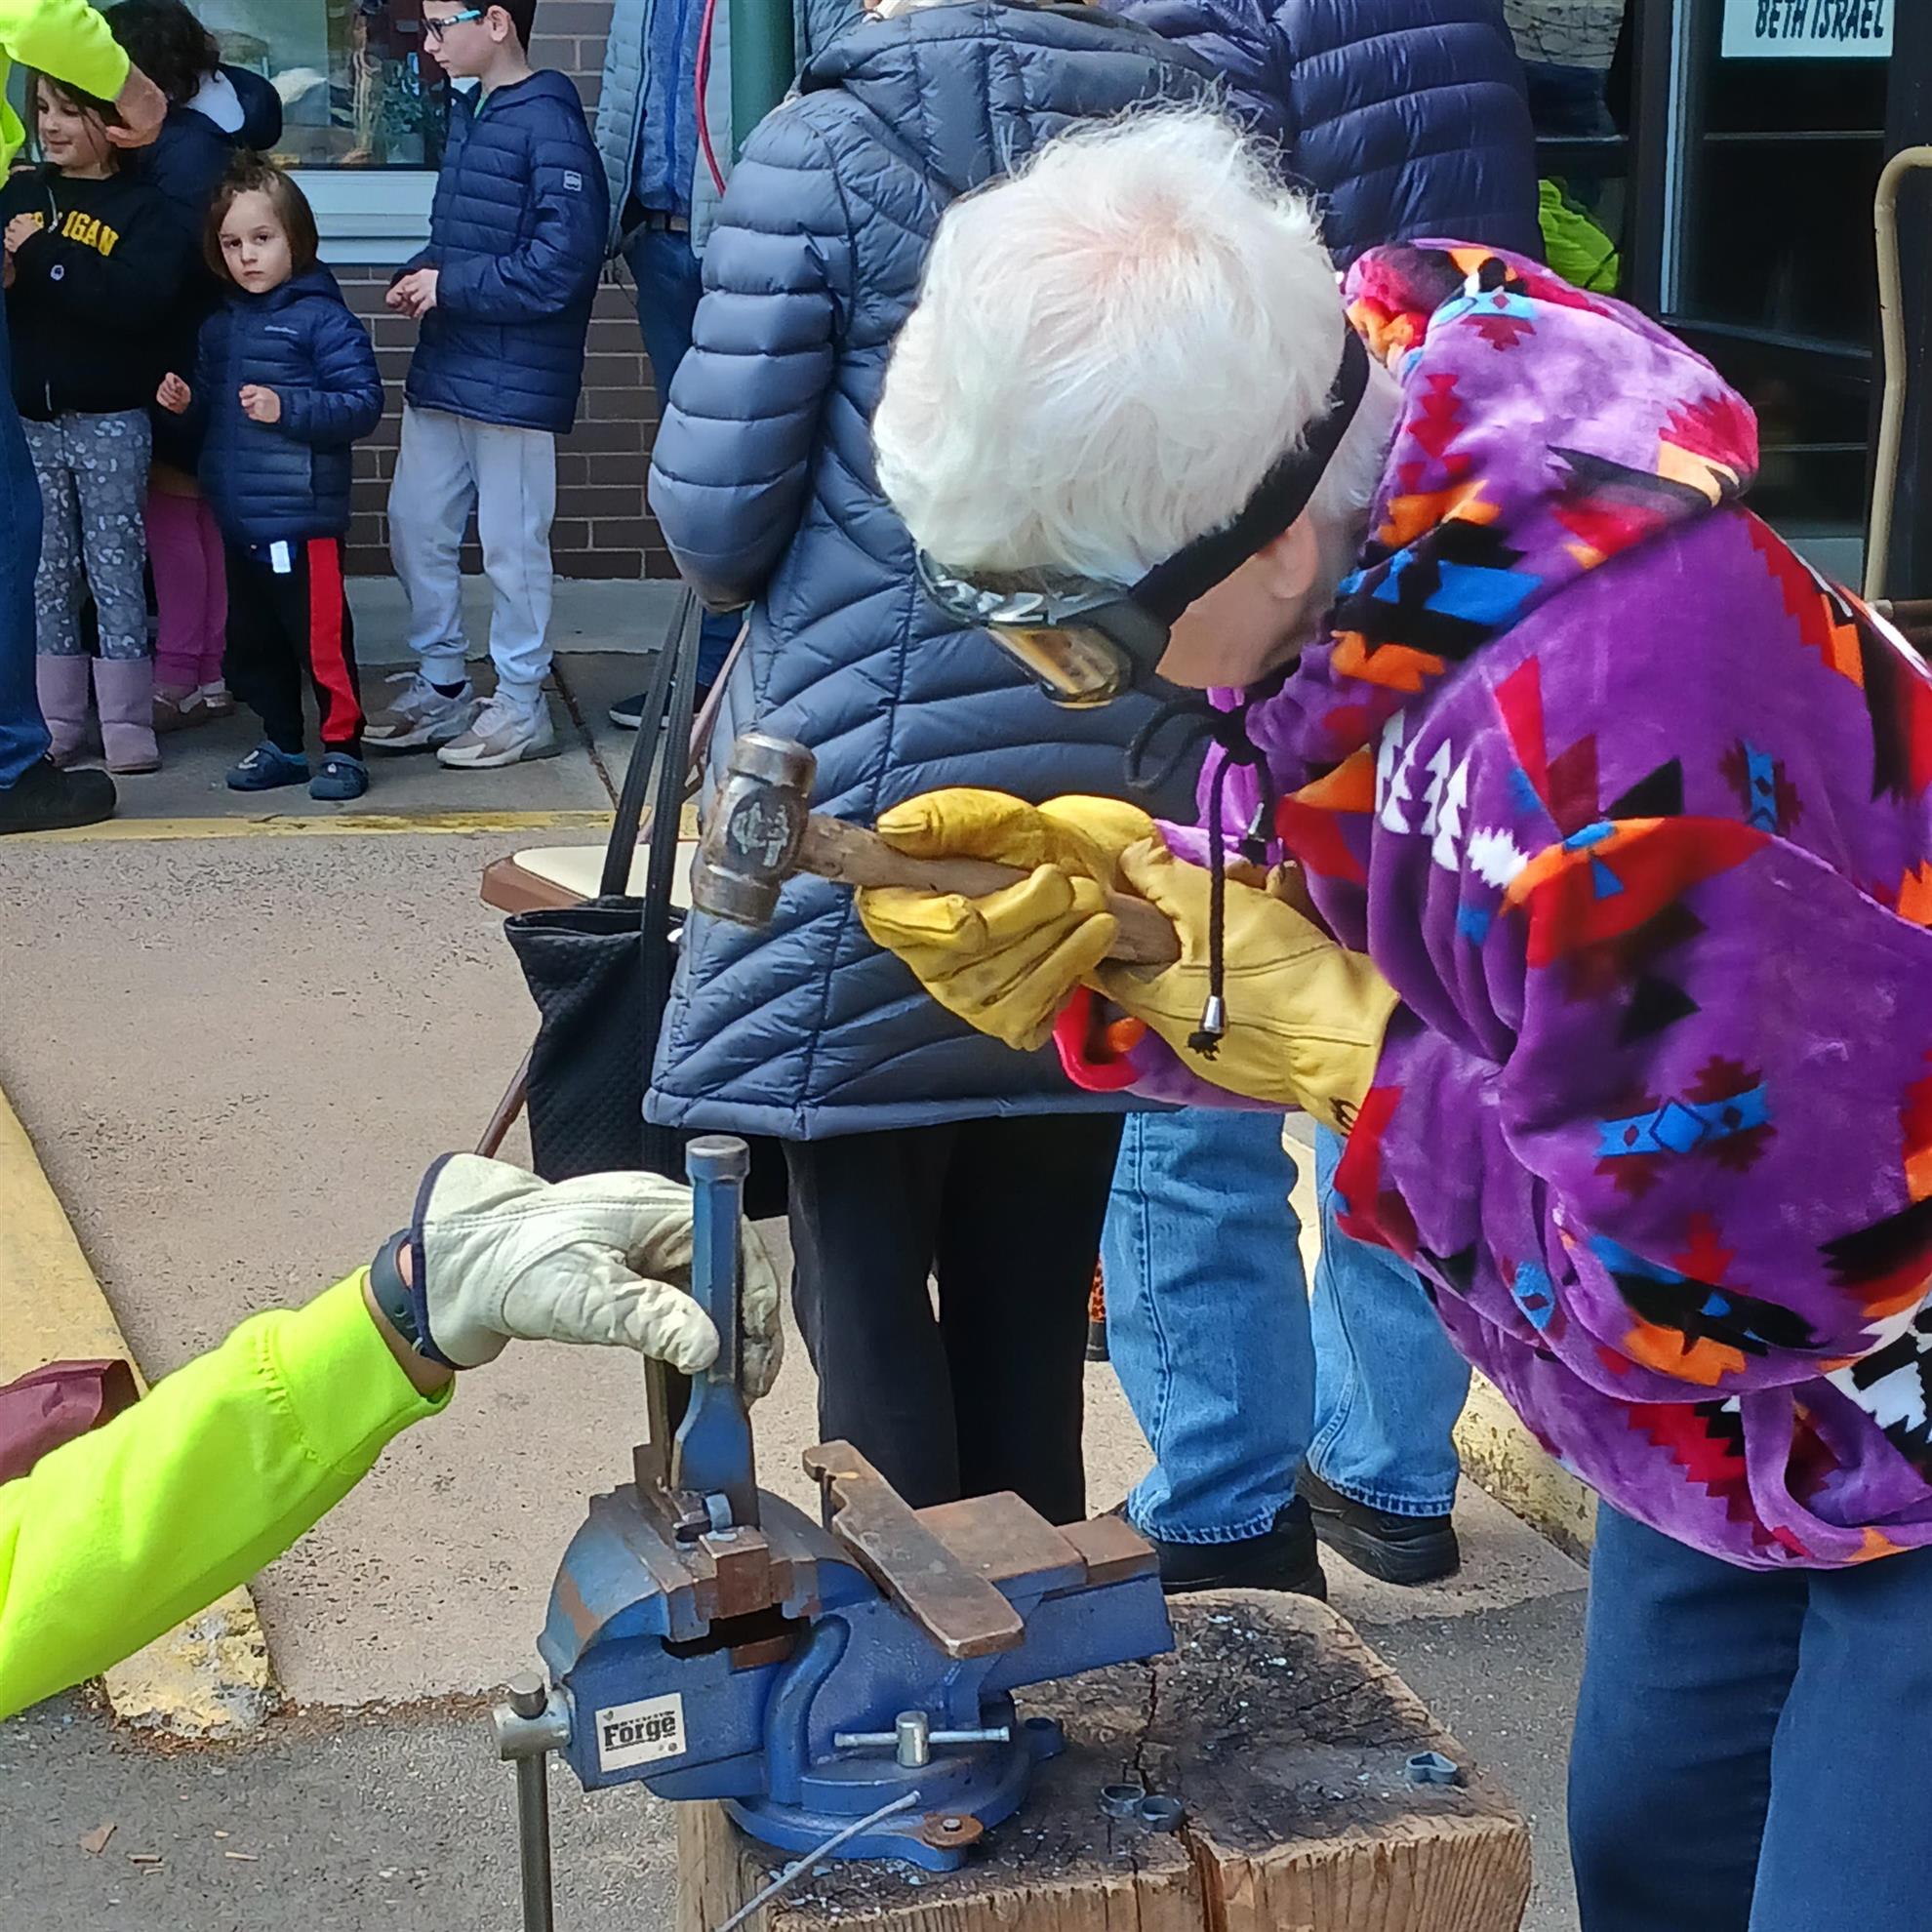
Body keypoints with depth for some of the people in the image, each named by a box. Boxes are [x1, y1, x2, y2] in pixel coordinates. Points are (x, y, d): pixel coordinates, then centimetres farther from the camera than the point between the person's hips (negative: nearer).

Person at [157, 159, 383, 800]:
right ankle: (282, 745, 27)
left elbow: (363, 403, -15)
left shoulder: (322, 319, -9)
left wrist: (287, 407, -23)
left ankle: (342, 746, 6)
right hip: (238, 517, 8)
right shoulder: (220, 326, 14)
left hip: (301, 517, -8)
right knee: (252, 642, 15)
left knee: (321, 637, -5)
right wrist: (186, 402, 4)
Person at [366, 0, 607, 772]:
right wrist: (417, 276, 2)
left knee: (511, 544, 2)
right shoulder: (467, 113, 11)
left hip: (513, 379, -9)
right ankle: (441, 687, 27)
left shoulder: (548, 124, -16)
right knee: (415, 524, 13)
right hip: (443, 368, 9)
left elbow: (562, 261, -22)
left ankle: (521, 707, 16)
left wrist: (450, 287, -17)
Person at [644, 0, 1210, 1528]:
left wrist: (751, 561, 14)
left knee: (869, 1277, 7)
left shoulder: (830, 147, -7)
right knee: (1035, 1293, 15)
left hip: (875, 780, -4)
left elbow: (714, 518, -7)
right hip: (1109, 781, 5)